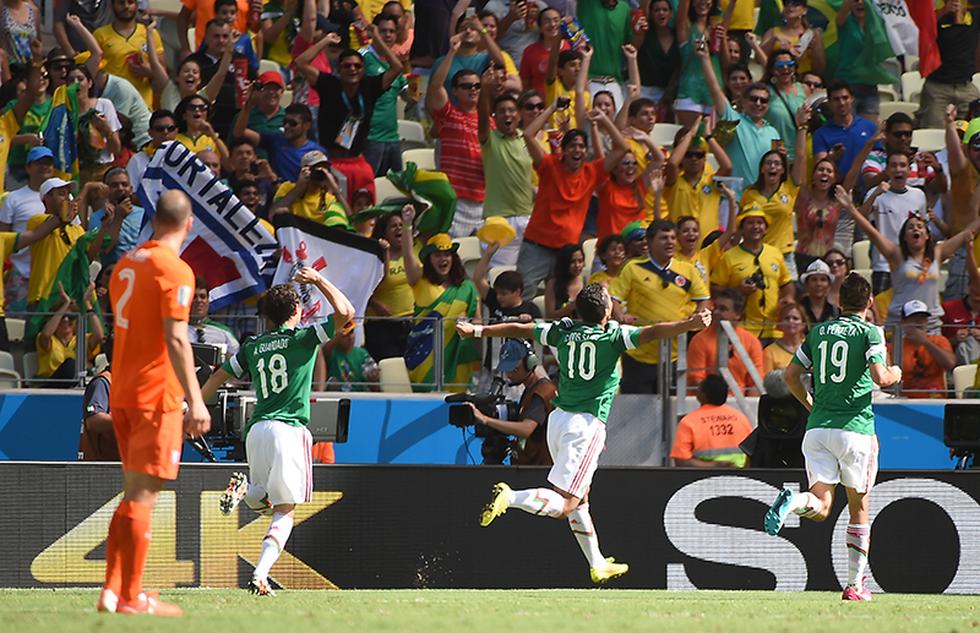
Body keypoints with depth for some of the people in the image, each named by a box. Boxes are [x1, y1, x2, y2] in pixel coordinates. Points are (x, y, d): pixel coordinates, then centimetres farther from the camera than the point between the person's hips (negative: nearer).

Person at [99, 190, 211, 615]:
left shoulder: (125, 265, 13)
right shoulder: (174, 271, -12)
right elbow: (176, 340, -19)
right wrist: (195, 401, -19)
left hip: (121, 394, 8)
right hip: (156, 396, -8)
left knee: (134, 495, 15)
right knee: (142, 497, -6)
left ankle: (112, 590, 13)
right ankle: (131, 599, -6)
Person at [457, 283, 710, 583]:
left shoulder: (564, 331, 8)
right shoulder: (613, 335, -6)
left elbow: (518, 329, 17)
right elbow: (651, 333, -19)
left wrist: (476, 331, 28)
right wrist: (690, 324, -25)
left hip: (558, 420, 7)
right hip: (587, 424, -7)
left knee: (580, 498, 18)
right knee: (564, 504, -12)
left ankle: (597, 564, 24)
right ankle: (508, 497, -32)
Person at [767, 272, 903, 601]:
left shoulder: (818, 332, 12)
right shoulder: (870, 333, -3)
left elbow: (790, 374, 15)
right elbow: (879, 377, -15)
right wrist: (895, 374, 8)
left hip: (817, 427, 3)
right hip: (855, 427, -3)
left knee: (821, 506, -1)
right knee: (859, 509, 11)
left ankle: (793, 501, -36)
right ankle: (855, 584, 13)